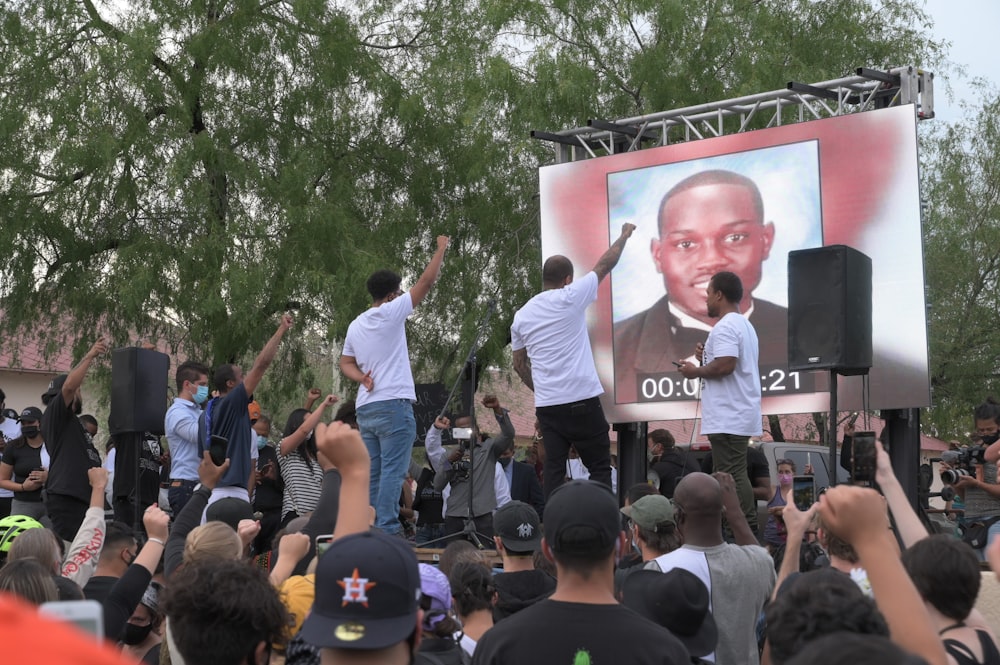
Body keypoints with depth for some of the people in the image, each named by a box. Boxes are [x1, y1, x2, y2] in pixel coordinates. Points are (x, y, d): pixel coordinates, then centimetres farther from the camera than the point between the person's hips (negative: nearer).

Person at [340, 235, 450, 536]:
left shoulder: (355, 325, 16)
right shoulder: (390, 313, -6)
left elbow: (345, 363, 21)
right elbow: (427, 280, -4)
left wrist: (362, 377, 3)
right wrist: (441, 248, 7)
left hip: (365, 407, 8)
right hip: (393, 404, -8)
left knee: (372, 474, 9)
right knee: (393, 471, -10)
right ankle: (387, 528, -15)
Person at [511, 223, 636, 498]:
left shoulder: (521, 315, 9)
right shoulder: (569, 298, -5)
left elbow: (519, 364, 17)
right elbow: (605, 264, 7)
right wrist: (625, 235, 21)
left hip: (546, 404, 5)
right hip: (582, 401, -5)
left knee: (554, 471, 6)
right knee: (600, 467, 3)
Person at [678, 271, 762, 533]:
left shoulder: (725, 327, -14)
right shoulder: (744, 324, 19)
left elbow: (726, 365, -26)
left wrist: (696, 371, -11)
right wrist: (707, 358, 16)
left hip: (727, 418, -11)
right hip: (740, 415, 11)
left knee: (732, 477, -9)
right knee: (737, 476, 14)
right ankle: (749, 530, 17)